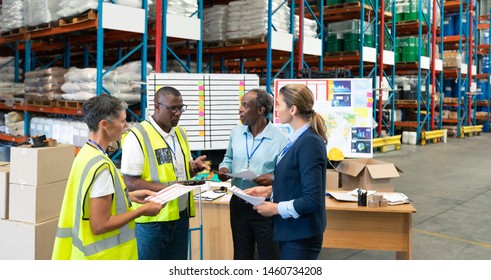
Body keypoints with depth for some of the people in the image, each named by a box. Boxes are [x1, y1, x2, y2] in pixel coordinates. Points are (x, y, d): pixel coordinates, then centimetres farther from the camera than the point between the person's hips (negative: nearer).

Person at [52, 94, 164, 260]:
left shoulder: (85, 154, 3)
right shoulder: (101, 166, -25)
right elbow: (100, 225, -24)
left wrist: (130, 196, 11)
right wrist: (142, 211, -15)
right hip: (103, 256, -9)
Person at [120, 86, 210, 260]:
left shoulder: (180, 133, 10)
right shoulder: (137, 136, -14)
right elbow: (131, 182, -16)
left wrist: (194, 167, -3)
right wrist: (167, 188, -25)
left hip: (180, 215, 7)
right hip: (151, 220, -6)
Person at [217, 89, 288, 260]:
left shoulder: (279, 138, -14)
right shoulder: (236, 132, 4)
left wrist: (273, 180, -30)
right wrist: (224, 169, -5)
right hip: (239, 205, 5)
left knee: (268, 257, 8)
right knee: (241, 257, 19)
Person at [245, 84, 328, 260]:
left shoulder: (309, 143, -23)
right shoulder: (298, 139, 5)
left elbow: (312, 200, -25)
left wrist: (276, 208, -16)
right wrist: (269, 190, 6)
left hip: (301, 235, -9)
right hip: (293, 231, 9)